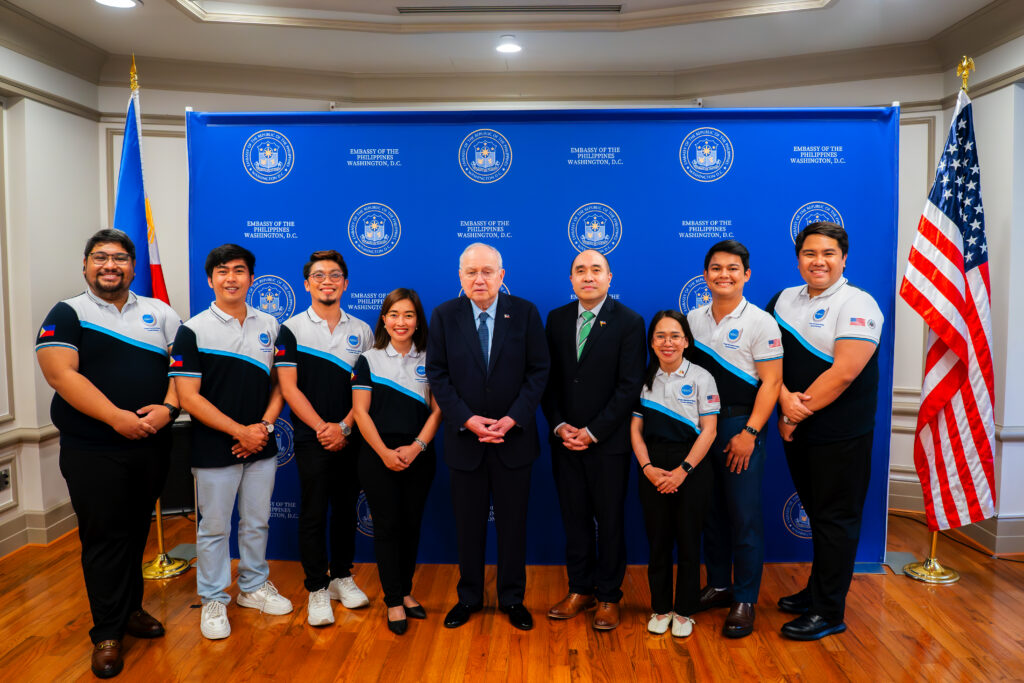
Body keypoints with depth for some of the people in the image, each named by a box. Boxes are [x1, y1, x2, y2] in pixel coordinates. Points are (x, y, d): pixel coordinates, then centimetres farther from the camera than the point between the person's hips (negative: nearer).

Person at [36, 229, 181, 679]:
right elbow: (61, 374, -14)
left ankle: (131, 609, 33)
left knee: (137, 532, 15)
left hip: (152, 448, 3)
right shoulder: (67, 314, -2)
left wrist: (167, 408, -15)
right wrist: (118, 418, -21)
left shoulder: (159, 313, 8)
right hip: (93, 452, -3)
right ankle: (107, 633, 17)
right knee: (103, 539, 4)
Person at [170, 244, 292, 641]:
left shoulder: (269, 325, 5)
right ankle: (213, 600, 25)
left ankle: (253, 586, 33)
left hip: (261, 446, 4)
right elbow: (188, 397, -11)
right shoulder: (193, 330, -7)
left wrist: (264, 425, -8)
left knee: (257, 522, 15)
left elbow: (279, 383, 8)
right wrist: (240, 431, -15)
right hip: (214, 449, -3)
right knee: (214, 527, 8)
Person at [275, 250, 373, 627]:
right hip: (312, 439, -2)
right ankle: (316, 589, 15)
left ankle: (341, 576, 28)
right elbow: (289, 387, -6)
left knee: (346, 510, 12)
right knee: (313, 514, 2)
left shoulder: (361, 331, 6)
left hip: (351, 438, 3)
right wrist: (322, 427, -13)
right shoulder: (291, 329, -1)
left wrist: (344, 427, -10)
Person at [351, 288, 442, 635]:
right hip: (378, 456, -2)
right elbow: (361, 412, -3)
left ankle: (405, 590, 25)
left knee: (411, 524, 9)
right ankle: (394, 601, 12)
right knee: (387, 525, 1)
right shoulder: (369, 360, 2)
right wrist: (384, 452, -12)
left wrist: (417, 446, -11)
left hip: (418, 456, 2)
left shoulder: (428, 361, 5)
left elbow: (437, 409, 2)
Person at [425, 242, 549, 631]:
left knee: (513, 523, 11)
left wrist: (513, 418, -14)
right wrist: (468, 420, -14)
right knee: (468, 524, 12)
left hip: (514, 437, 0)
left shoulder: (525, 312, -3)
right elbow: (437, 375, -3)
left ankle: (512, 599, 28)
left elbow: (538, 370, -3)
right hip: (464, 438, 0)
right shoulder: (444, 316, -1)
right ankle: (469, 597, 30)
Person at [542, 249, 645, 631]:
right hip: (565, 440, 4)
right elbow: (549, 378, 7)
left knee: (610, 520, 7)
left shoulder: (629, 323, -6)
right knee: (574, 518, 12)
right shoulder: (557, 319, 7)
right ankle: (580, 589, 27)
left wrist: (593, 432, -14)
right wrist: (559, 425, -5)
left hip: (608, 442, -3)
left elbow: (630, 386, -10)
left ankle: (608, 596, 23)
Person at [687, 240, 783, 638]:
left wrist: (749, 433, -15)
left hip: (740, 427, -4)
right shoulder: (693, 319, 8)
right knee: (711, 511, 13)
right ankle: (718, 586, 28)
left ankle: (744, 601, 12)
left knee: (744, 516, 0)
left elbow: (771, 382, -9)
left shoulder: (760, 322, -6)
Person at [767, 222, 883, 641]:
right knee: (816, 514, 19)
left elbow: (843, 372, -20)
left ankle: (828, 613, 16)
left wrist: (798, 414, -15)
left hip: (840, 434, -6)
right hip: (797, 431, 6)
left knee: (835, 520, 4)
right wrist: (785, 397, -15)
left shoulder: (857, 305, -11)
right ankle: (816, 591, 34)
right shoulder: (784, 300, 8)